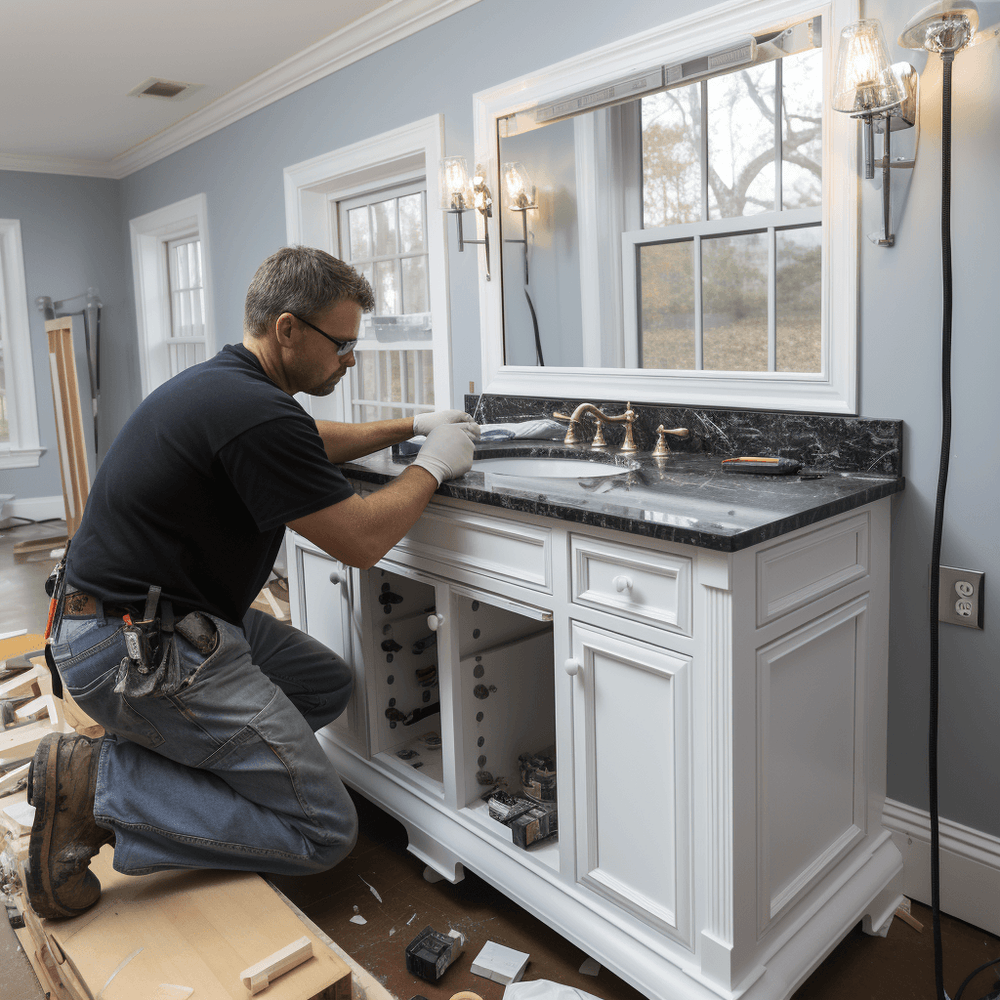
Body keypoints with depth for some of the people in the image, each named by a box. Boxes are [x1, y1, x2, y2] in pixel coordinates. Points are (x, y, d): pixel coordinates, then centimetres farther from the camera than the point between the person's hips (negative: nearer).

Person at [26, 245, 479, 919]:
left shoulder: (225, 384, 9)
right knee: (325, 831, -5)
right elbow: (362, 540, -17)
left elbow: (312, 443, 29)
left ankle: (161, 757, 11)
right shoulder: (255, 414, -24)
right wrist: (432, 465, -2)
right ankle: (98, 786, -7)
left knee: (329, 685, 21)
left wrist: (411, 426, 22)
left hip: (180, 615, 11)